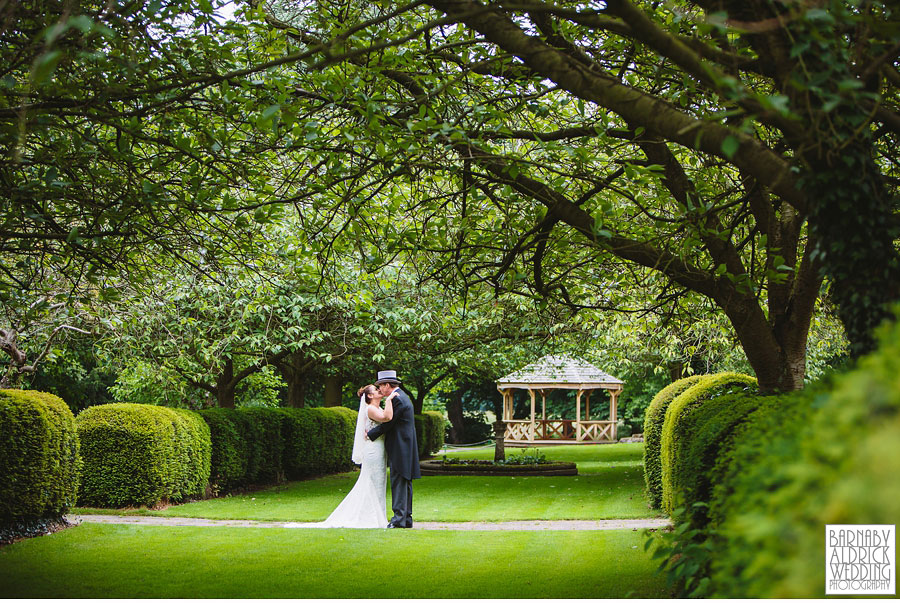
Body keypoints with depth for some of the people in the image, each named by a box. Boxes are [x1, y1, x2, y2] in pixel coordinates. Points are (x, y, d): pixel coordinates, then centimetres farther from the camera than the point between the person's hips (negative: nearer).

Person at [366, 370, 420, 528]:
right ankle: (406, 517, 15)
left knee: (398, 482, -10)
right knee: (405, 483, 11)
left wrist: (370, 434, -4)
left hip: (400, 448, -10)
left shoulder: (397, 399, -15)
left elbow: (387, 423, -15)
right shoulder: (402, 396, 18)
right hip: (405, 448, 10)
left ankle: (399, 519, -11)